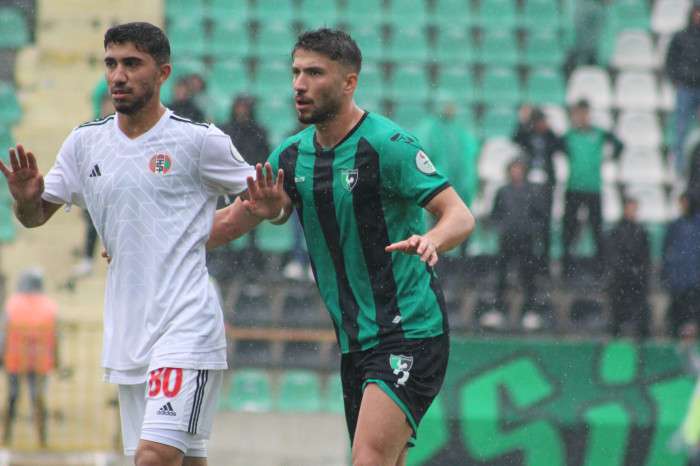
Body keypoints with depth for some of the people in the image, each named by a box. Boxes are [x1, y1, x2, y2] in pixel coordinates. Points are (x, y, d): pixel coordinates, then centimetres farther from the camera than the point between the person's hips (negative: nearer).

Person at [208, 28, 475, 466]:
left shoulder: (388, 144, -13)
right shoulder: (292, 155, 8)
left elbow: (460, 215, -17)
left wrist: (431, 241, -39)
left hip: (410, 331, -8)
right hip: (356, 343, 8)